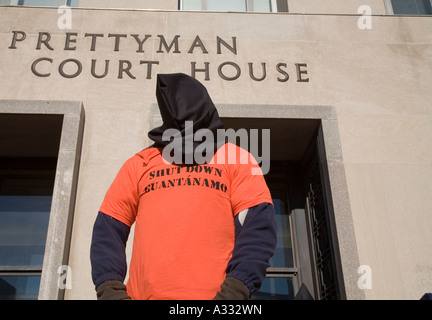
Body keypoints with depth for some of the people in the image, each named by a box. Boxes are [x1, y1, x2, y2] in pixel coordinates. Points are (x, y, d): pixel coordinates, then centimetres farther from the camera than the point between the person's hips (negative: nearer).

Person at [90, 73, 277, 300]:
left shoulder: (236, 158, 11)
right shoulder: (139, 164, 17)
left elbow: (258, 225, 0)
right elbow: (109, 228, 11)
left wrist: (235, 289, -14)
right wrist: (109, 287, -5)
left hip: (216, 294, -1)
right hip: (145, 293, 2)